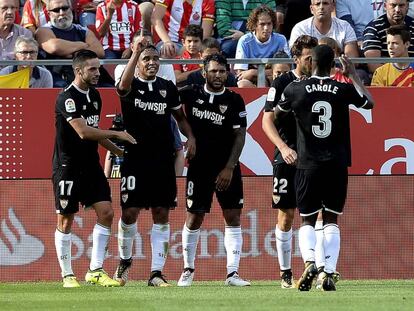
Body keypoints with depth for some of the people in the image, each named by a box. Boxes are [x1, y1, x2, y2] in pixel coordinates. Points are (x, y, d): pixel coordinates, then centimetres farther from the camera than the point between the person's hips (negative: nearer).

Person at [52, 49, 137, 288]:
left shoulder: (95, 95, 11)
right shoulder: (67, 98, -16)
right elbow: (83, 131, -26)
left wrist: (117, 150, 17)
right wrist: (116, 134, -21)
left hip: (91, 165, 7)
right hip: (68, 167, -7)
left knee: (106, 213, -3)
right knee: (66, 220, 0)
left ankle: (96, 271, 2)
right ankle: (67, 275, 9)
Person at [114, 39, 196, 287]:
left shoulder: (168, 88, 11)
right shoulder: (131, 87, -1)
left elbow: (180, 117, 22)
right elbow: (123, 85, -26)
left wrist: (190, 136, 3)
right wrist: (136, 52, -35)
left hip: (163, 161, 3)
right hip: (135, 158, -3)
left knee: (161, 215, 0)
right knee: (130, 213, -5)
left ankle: (157, 272, 1)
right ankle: (125, 260, 21)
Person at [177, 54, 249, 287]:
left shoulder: (234, 101, 0)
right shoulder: (190, 94, 0)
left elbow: (240, 136, -2)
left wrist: (229, 168, -9)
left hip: (227, 168, 1)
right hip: (199, 166, -1)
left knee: (233, 217, -3)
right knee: (194, 218, 1)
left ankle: (232, 272, -3)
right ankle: (188, 269, 16)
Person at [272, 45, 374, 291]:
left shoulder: (296, 89, -4)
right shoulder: (344, 90, -3)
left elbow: (274, 117, 10)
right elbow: (370, 103, 18)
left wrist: (283, 146, 23)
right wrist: (353, 74, 25)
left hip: (308, 164, -1)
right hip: (337, 165, 1)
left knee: (307, 220, 8)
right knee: (332, 220, 9)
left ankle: (309, 262, -18)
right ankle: (329, 273, -1)